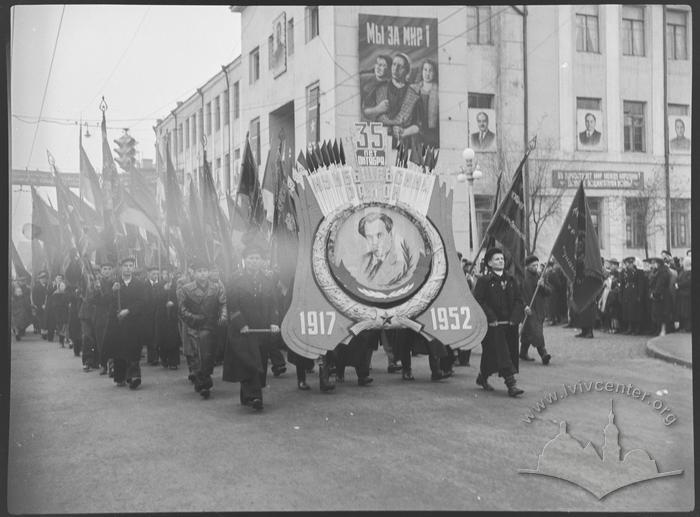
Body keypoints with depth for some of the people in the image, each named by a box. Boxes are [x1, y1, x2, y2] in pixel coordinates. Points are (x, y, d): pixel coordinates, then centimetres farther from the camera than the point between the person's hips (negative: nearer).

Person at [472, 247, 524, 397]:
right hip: (493, 324, -6)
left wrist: (515, 317, -5)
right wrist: (491, 318, -17)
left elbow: (519, 299, 10)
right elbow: (478, 301, -10)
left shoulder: (510, 280, 13)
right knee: (501, 352, -14)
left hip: (510, 324, 6)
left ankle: (482, 377, 28)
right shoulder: (483, 281, -4)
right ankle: (511, 384, -17)